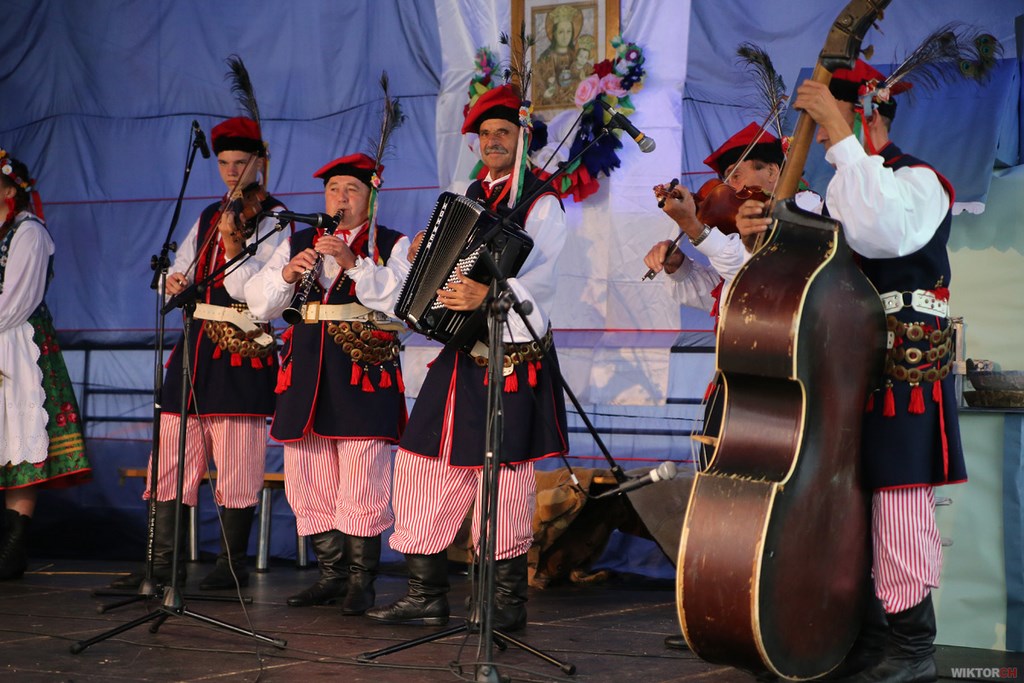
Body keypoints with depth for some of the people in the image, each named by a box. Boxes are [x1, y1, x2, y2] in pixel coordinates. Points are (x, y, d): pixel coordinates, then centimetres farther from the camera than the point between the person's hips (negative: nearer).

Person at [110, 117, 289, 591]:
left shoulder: (273, 218, -2)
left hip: (243, 350, -6)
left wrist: (231, 242, -23)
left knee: (237, 464, -4)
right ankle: (162, 562, 10)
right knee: (172, 455, 4)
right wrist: (176, 281, 2)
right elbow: (183, 265, 23)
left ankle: (233, 565, 6)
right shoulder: (210, 215, 18)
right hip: (198, 344, 6)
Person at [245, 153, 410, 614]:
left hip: (364, 371, -4)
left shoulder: (392, 245, 7)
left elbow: (400, 296, -11)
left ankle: (361, 581, 3)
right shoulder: (297, 244, 19)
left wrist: (352, 262, -21)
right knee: (309, 478, 4)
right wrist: (286, 274, -8)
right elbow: (259, 302, 11)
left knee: (362, 481, -7)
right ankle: (331, 575, 16)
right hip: (307, 370, 5)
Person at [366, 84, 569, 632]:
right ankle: (426, 595, 14)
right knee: (425, 464, 5)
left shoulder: (541, 205, -5)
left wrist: (486, 294, -38)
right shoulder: (468, 200, 18)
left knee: (504, 477, -2)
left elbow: (538, 281, -20)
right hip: (460, 355, 7)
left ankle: (508, 602, 10)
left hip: (512, 359, -7)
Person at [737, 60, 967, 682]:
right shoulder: (839, 190, 19)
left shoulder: (919, 181, -7)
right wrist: (768, 236, -3)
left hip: (905, 369, -8)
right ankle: (861, 629, 21)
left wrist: (842, 138, -28)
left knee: (898, 497, -8)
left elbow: (883, 233, -32)